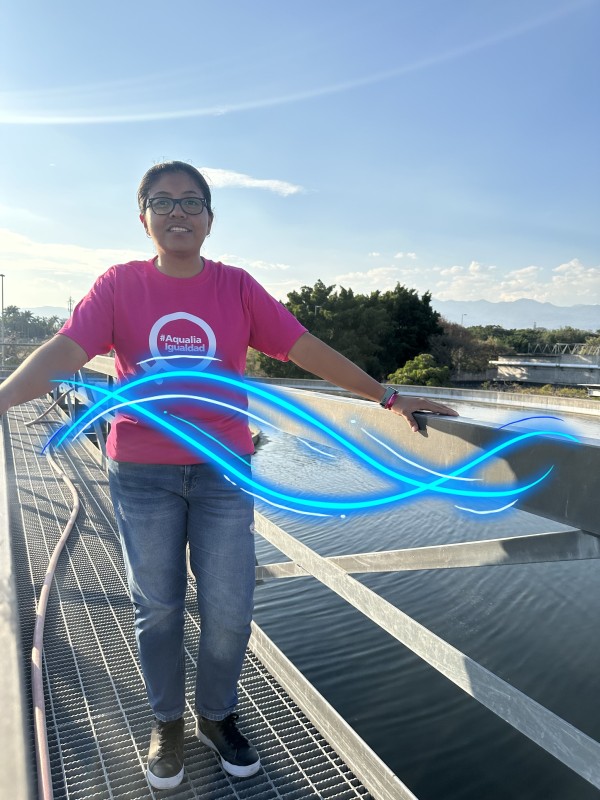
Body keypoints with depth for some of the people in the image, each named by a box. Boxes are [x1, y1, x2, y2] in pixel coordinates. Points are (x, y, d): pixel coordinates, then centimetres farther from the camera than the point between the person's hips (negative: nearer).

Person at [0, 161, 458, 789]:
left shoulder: (237, 287, 1)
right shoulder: (120, 285, -1)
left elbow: (306, 349, -1)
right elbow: (64, 351, -12)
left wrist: (386, 396, -2)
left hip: (224, 471, 1)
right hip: (142, 474, 0)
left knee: (229, 612, 7)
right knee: (158, 609, 13)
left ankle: (217, 717, 36)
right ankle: (166, 723, 39)